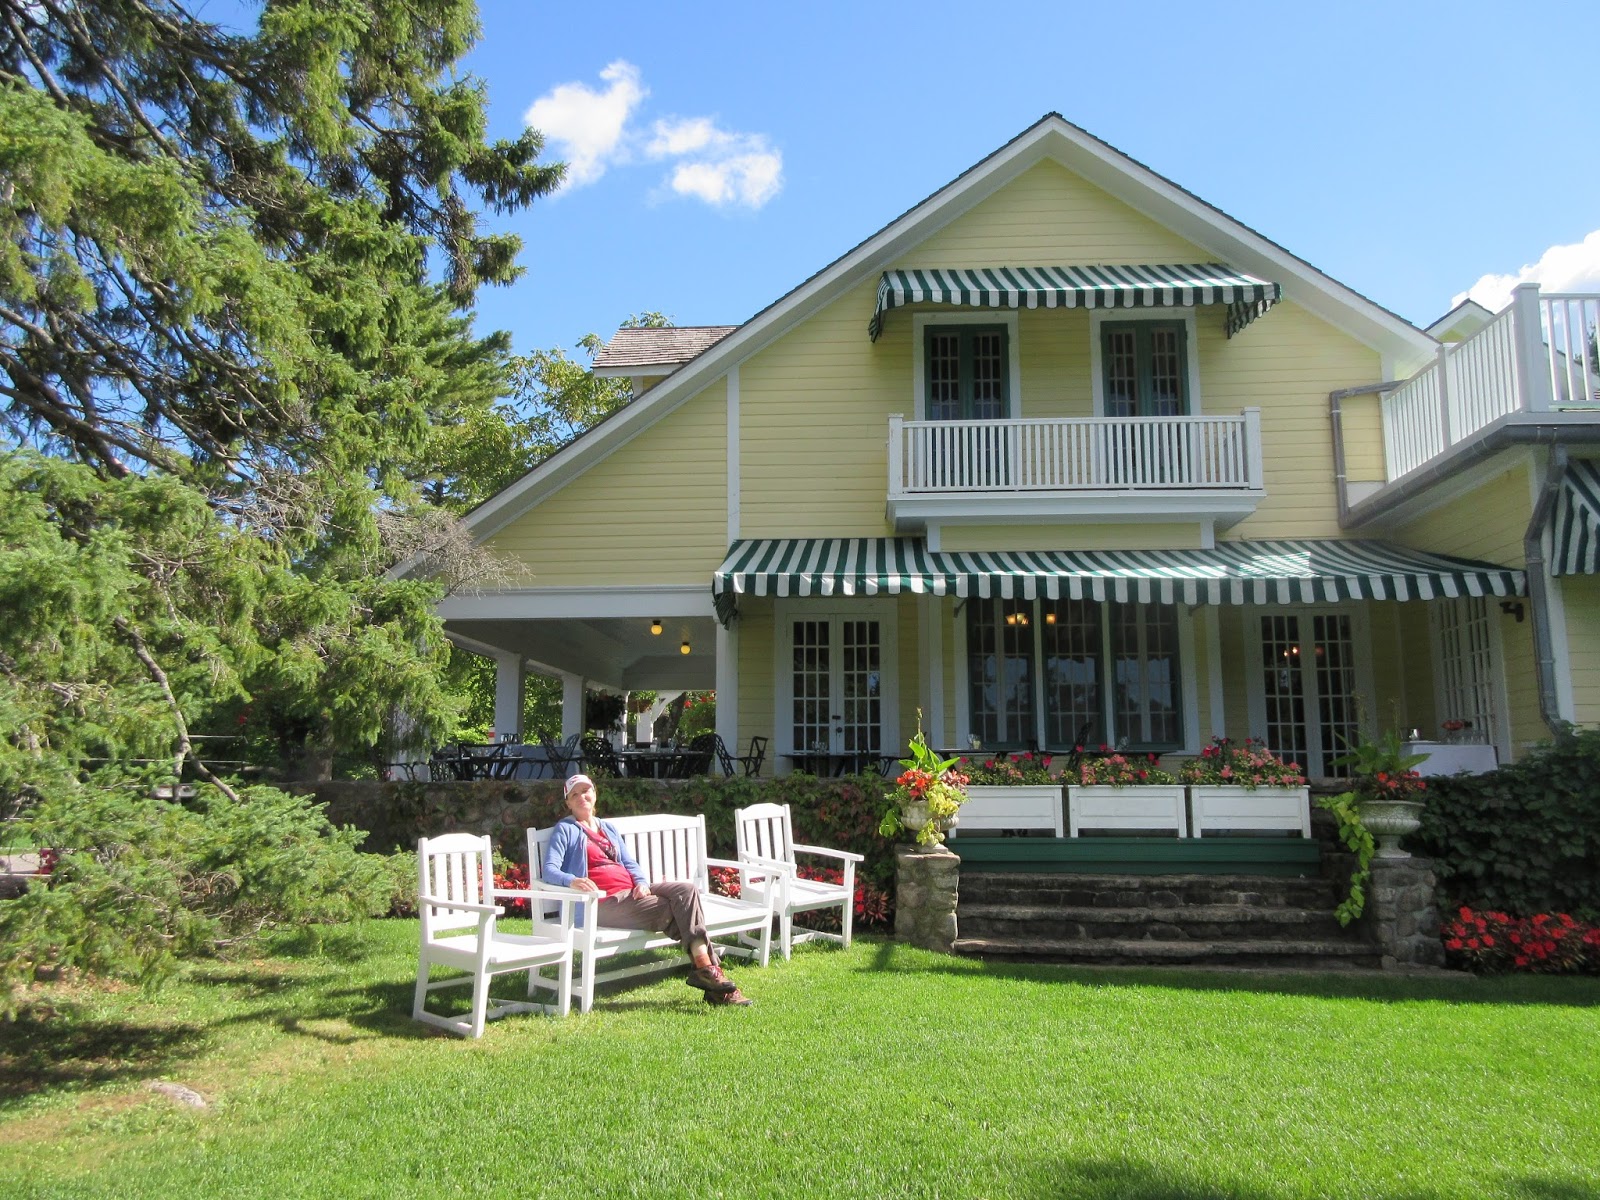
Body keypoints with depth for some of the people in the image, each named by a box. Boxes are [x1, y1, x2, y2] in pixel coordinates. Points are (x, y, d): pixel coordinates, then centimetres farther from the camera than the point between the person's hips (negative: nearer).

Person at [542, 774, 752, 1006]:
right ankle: (705, 968, -18)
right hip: (605, 902, -6)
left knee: (686, 889, -21)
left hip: (631, 892, 6)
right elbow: (549, 870, -6)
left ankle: (705, 968, -25)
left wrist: (641, 883, 0)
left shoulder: (608, 828, 27)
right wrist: (571, 880, -29)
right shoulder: (566, 830, 7)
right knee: (679, 911, -23)